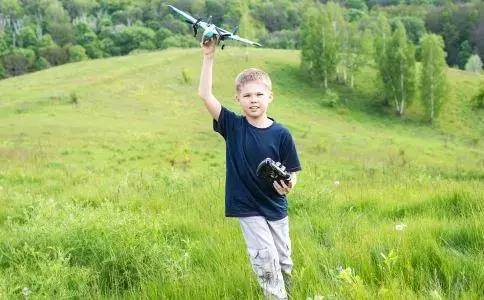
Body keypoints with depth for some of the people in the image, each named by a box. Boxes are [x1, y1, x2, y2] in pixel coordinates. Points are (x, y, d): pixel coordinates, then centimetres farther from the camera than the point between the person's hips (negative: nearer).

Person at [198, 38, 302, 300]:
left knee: (284, 262, 15)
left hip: (276, 207, 2)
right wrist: (209, 56, -21)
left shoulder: (281, 134, -10)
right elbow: (205, 95, -16)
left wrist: (288, 185, -26)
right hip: (247, 208, -2)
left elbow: (292, 172, -3)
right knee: (266, 260, -9)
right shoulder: (233, 126, -9)